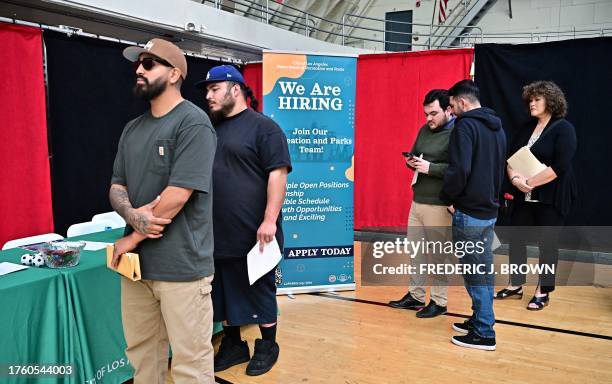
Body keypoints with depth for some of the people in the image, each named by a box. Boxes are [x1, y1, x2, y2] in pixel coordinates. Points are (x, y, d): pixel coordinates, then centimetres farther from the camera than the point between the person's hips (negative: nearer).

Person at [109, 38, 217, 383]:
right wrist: (132, 214, -9)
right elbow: (116, 186, 14)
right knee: (141, 353, 18)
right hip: (136, 262, 7)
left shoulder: (192, 121, -11)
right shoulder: (133, 129, 14)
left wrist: (132, 238, -9)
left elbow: (178, 194, -18)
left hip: (181, 264, -7)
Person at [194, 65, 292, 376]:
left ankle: (267, 346, 26)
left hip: (253, 234, -6)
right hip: (218, 233, 7)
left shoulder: (263, 127, -7)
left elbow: (278, 174, -14)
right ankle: (232, 345, 31)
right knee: (224, 292, 15)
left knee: (259, 291, 8)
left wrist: (269, 220, -20)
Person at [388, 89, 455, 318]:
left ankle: (439, 302, 17)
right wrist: (411, 162, 1)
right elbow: (414, 154, 24)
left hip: (439, 205, -8)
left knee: (438, 254, 3)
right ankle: (415, 295, 26)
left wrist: (430, 167, -23)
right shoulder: (425, 130, 13)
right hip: (417, 201, 8)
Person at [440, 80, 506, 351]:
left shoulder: (465, 125, -14)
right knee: (484, 270, 17)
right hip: (490, 210, 9)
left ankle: (483, 333, 8)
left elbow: (459, 169, -25)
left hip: (469, 213, -9)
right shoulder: (497, 128, 14)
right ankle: (481, 319, 29)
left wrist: (448, 198, -11)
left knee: (474, 273, -1)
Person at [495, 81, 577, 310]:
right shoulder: (526, 129, 11)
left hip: (551, 198, -6)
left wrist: (529, 182, -18)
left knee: (547, 243, 4)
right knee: (516, 239, 8)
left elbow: (560, 166, -19)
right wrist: (515, 179, -12)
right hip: (525, 197, 6)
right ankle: (515, 286, 22)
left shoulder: (563, 129, -8)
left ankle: (543, 292, 17)